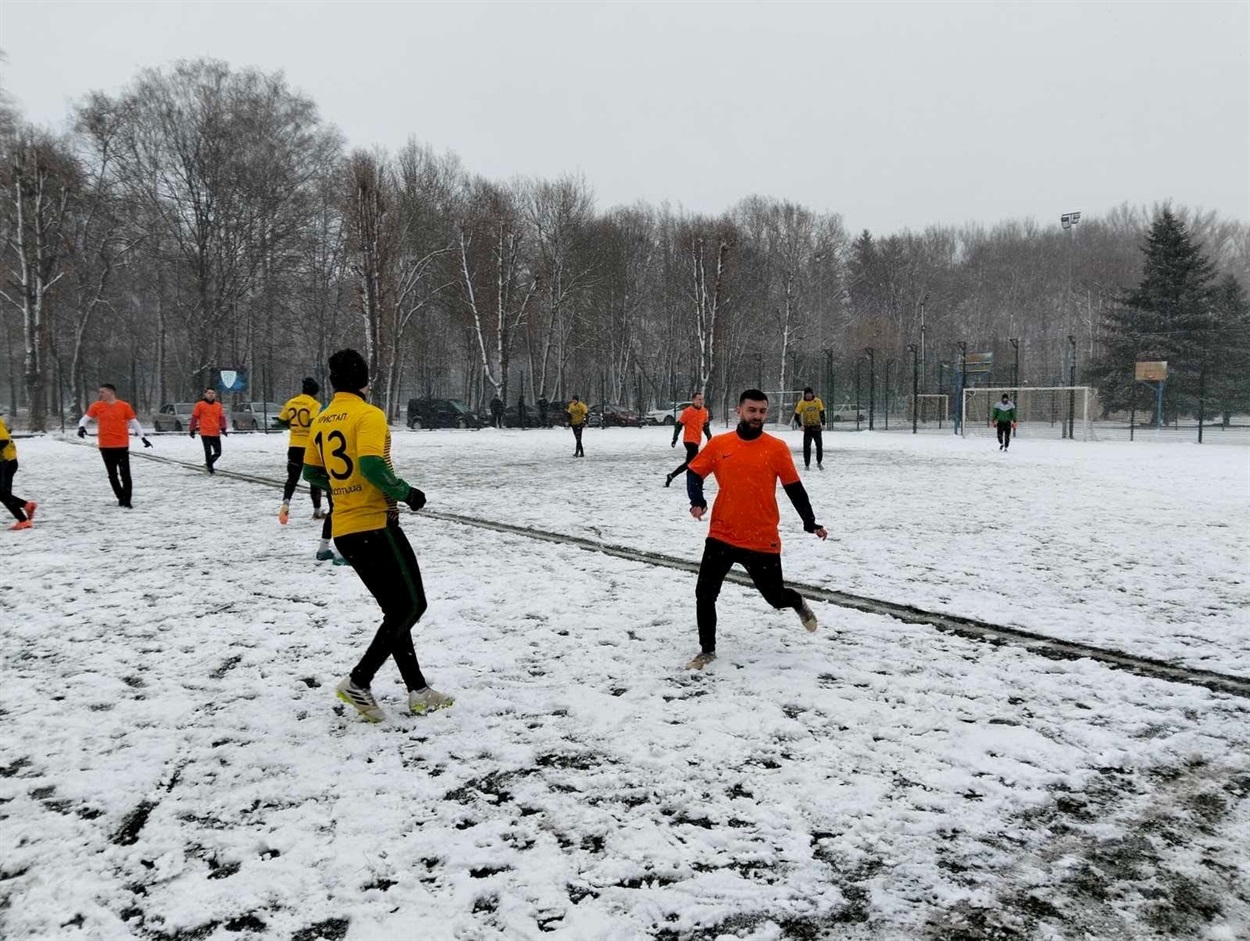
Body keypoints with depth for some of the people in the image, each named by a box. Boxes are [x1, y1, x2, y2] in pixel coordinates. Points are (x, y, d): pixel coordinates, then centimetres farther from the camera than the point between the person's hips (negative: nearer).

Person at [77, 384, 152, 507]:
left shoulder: (124, 406, -1)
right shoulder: (97, 406, 3)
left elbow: (134, 422, 6)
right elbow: (85, 418, 5)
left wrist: (143, 437, 5)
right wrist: (82, 427, -17)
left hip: (122, 445, -2)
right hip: (105, 446, 2)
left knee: (125, 474, -3)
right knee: (112, 475, 9)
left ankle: (127, 500, 2)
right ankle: (121, 498, 22)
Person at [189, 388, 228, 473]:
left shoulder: (218, 405, 11)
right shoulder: (200, 405, 0)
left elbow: (222, 417, 11)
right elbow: (194, 417, 2)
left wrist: (223, 428, -2)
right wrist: (192, 430, 1)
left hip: (216, 433, 4)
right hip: (205, 433, -4)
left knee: (218, 452, 5)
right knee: (208, 452, -5)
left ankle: (208, 463, 27)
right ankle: (210, 469, 5)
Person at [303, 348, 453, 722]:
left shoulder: (320, 422, 11)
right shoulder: (369, 415, -12)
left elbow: (311, 473, 18)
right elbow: (372, 465, -24)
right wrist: (406, 492, -10)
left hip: (343, 531, 8)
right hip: (375, 526, -8)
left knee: (396, 609, 14)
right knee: (412, 605, 0)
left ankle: (418, 691, 17)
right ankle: (358, 682, 0)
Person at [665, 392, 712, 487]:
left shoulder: (704, 412, 9)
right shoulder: (687, 411, -10)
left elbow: (706, 426, 19)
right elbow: (678, 425, -8)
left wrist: (709, 437, 11)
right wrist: (675, 439, -12)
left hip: (696, 441, 8)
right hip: (689, 440, -8)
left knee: (689, 462, 11)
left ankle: (671, 476, 21)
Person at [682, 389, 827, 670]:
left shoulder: (777, 448, -4)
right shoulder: (718, 444, 0)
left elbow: (794, 488, 3)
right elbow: (694, 472, 10)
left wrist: (810, 523, 1)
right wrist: (697, 501, -7)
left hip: (763, 540, -1)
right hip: (722, 536, 1)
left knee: (776, 597, 9)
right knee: (704, 594, -2)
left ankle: (798, 602, 47)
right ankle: (707, 650, 18)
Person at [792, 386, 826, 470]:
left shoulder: (818, 401, -3)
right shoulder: (801, 403, -6)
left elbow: (822, 412, 5)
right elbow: (796, 415, -2)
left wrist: (823, 423, -3)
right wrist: (800, 425, -12)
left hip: (817, 427, 1)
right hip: (807, 428, -1)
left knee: (819, 445, 6)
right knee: (806, 447, -2)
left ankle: (819, 463, 23)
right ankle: (806, 465, 6)